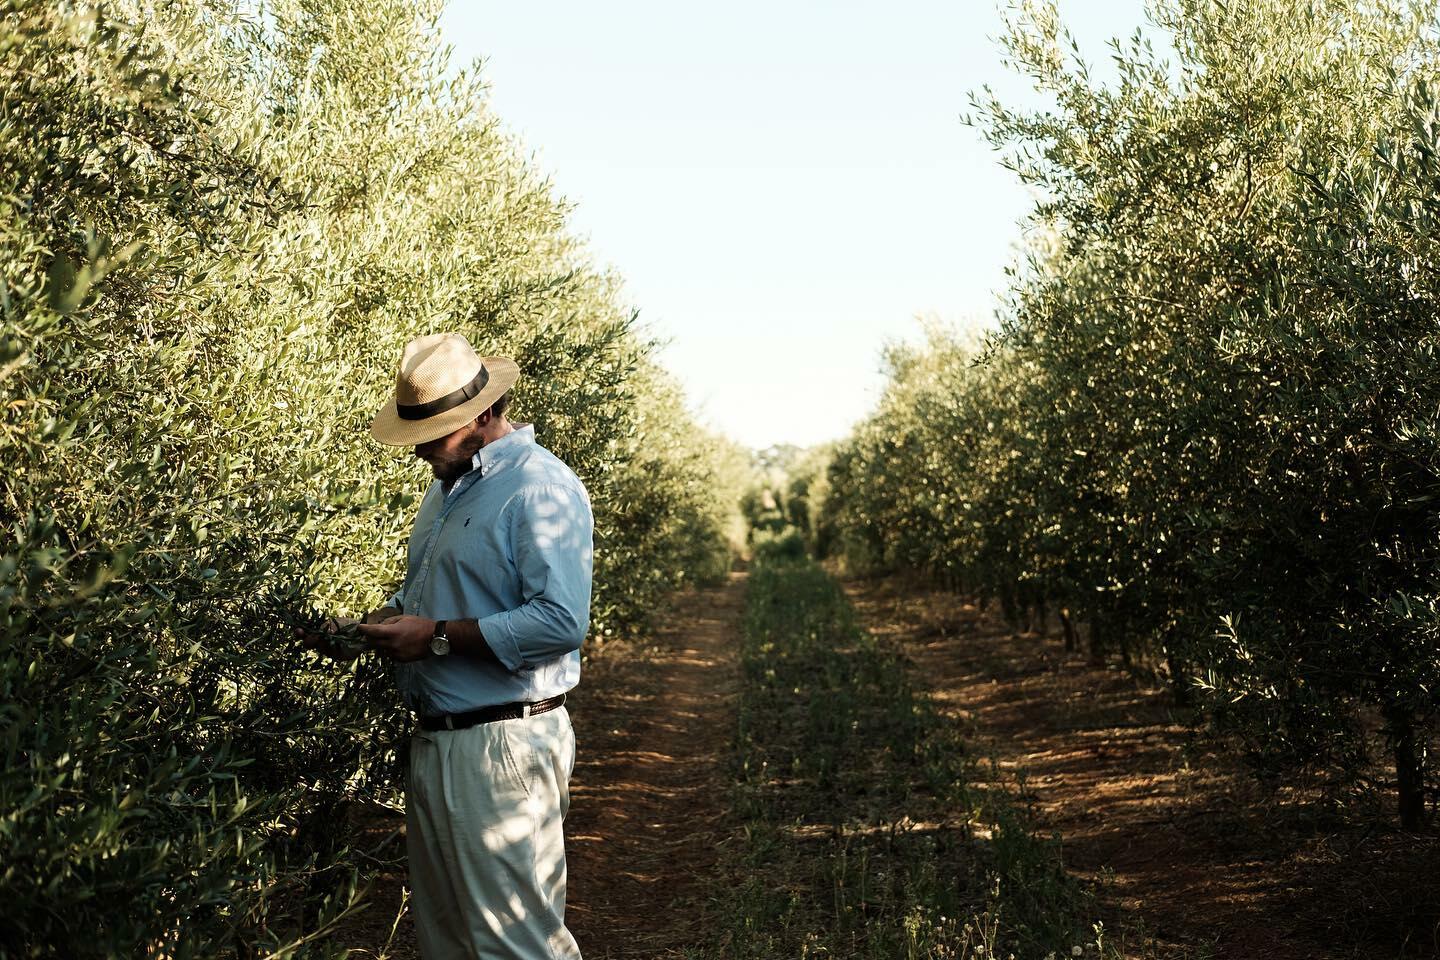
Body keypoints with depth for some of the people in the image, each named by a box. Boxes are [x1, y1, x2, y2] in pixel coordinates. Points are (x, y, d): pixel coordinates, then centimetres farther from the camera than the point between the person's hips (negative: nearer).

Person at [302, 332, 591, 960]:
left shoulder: (540, 487, -16)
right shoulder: (448, 486, 15)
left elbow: (561, 621, -25)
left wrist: (436, 636, -21)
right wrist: (382, 620, 6)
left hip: (500, 747, -10)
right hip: (436, 743, 10)